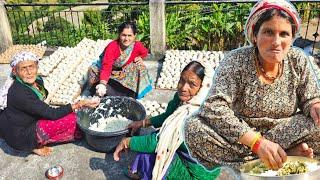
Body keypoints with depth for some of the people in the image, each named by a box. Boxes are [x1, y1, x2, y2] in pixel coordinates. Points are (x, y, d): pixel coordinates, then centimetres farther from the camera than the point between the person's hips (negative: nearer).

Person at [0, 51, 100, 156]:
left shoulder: (37, 81, -5)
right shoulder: (19, 93, -31)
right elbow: (51, 114, -30)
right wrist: (79, 105, -33)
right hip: (19, 137, -8)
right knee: (70, 119, -17)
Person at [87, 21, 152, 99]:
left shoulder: (138, 45, -21)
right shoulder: (112, 47, -34)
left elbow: (144, 52, 7)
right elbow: (106, 67, -45)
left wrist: (140, 58, -16)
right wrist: (102, 84, -62)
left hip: (125, 70, 3)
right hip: (111, 70, -2)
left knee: (139, 67, -21)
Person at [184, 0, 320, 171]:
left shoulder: (298, 60, -4)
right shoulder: (236, 61, -16)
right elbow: (214, 107, -28)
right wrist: (257, 141, -37)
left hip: (283, 132, 1)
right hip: (241, 136, -1)